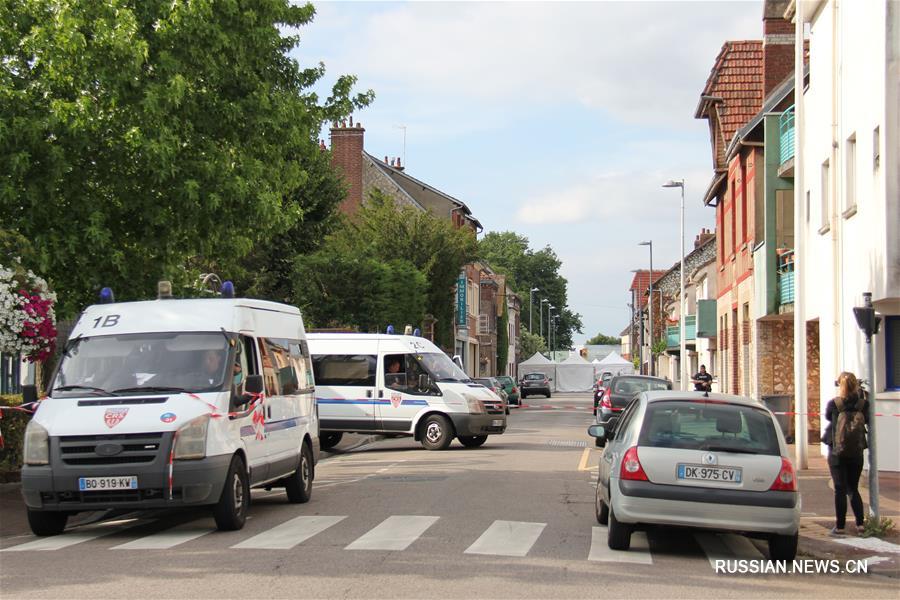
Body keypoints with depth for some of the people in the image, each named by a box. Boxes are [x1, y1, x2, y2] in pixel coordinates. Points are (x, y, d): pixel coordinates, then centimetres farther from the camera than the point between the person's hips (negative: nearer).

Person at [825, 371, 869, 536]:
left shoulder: (834, 403, -11)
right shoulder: (863, 404, -6)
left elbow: (828, 416, 7)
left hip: (837, 453, -3)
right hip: (857, 453, 3)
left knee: (840, 489, 2)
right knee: (853, 489, 15)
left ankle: (840, 526, 1)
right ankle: (860, 523, 6)